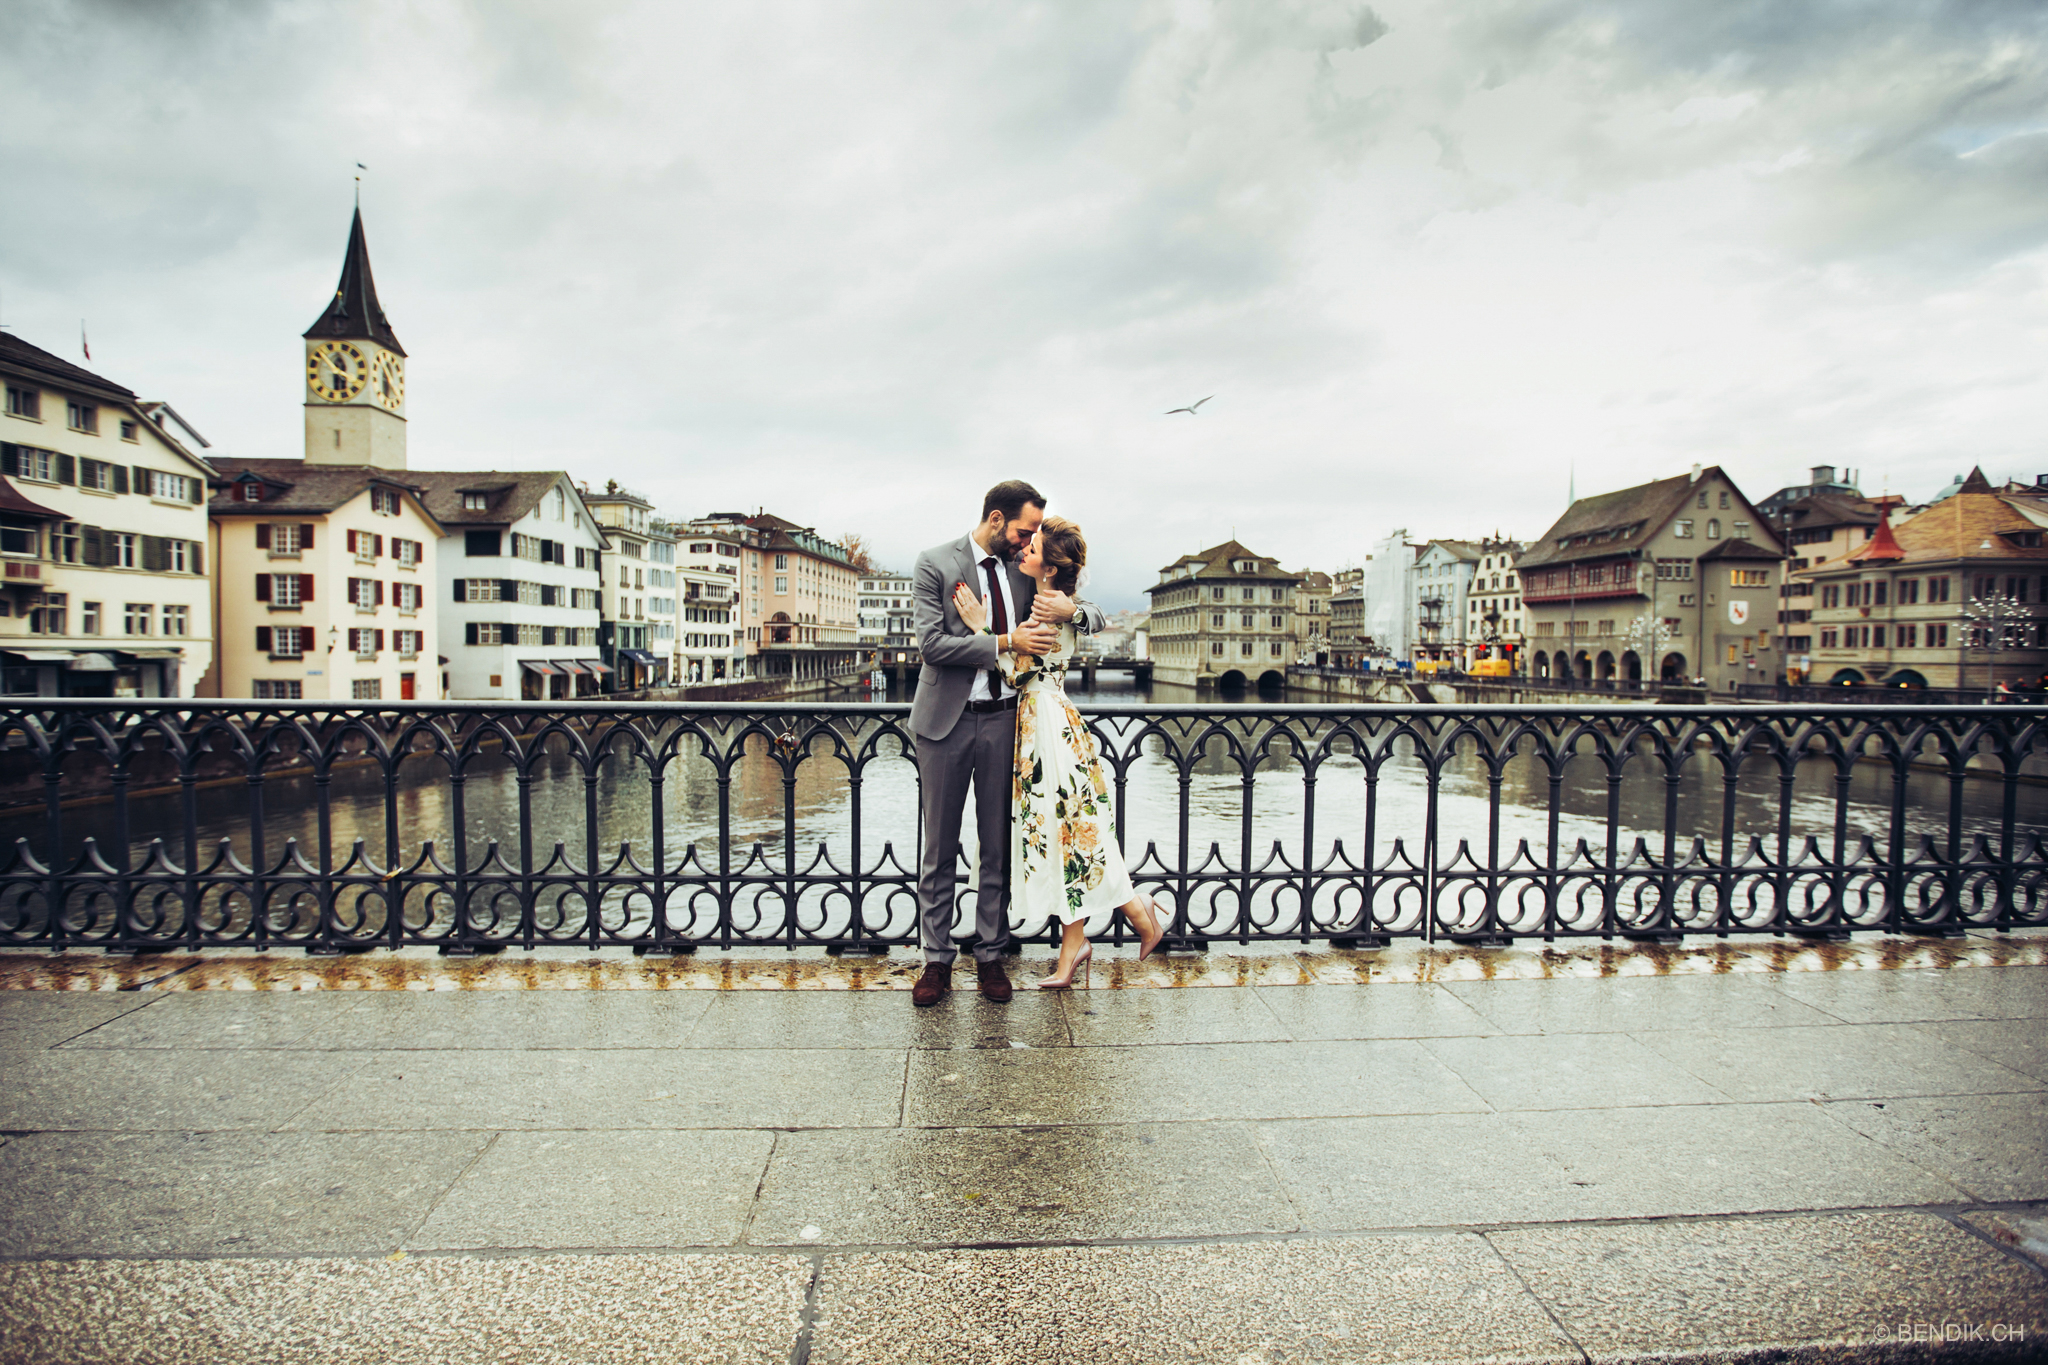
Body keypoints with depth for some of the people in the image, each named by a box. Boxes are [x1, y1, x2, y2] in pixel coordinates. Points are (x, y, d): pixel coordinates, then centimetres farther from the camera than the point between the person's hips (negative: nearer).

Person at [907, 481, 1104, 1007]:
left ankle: (990, 955, 20)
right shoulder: (935, 564, -3)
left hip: (1003, 720, 3)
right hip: (947, 721, -3)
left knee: (998, 845, 8)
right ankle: (937, 959, 16)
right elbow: (932, 642, -13)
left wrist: (1071, 610, -13)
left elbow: (1098, 620, 10)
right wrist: (1006, 642, -18)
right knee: (939, 848, 5)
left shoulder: (1026, 569, 8)